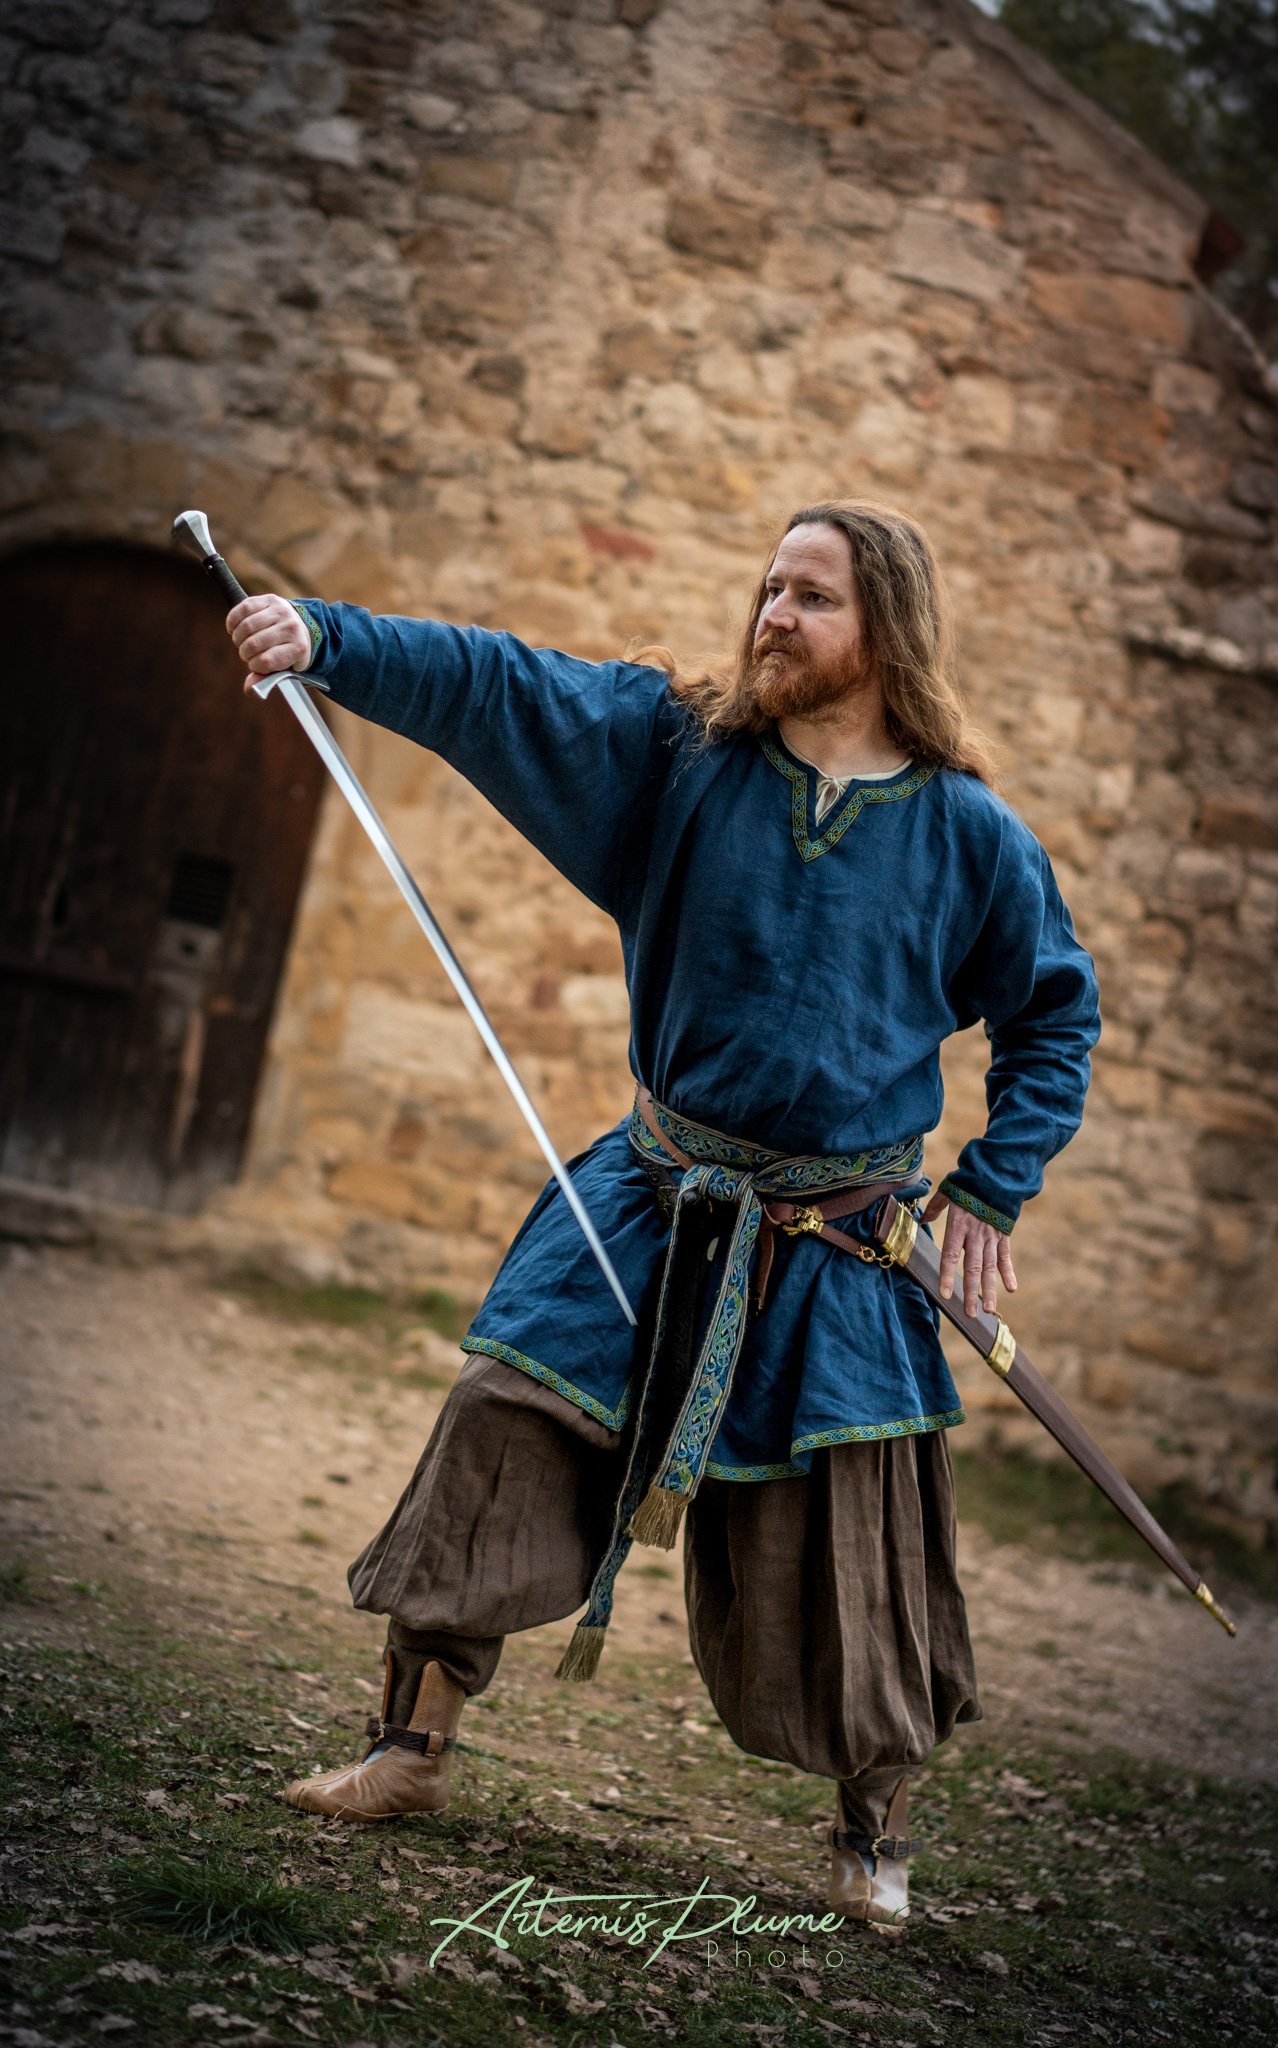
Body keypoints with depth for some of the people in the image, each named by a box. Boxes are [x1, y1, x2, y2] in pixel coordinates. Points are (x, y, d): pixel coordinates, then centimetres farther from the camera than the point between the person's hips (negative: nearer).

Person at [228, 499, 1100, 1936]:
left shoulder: (967, 835, -4)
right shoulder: (681, 744, -3)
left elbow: (1054, 1013, 7)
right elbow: (489, 685, -12)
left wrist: (991, 1188, -1)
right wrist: (325, 636, -25)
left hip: (839, 1249, -1)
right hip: (657, 1204, 2)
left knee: (846, 1540, 1)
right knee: (502, 1426, -4)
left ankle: (876, 1830, 23)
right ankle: (414, 1744, 12)